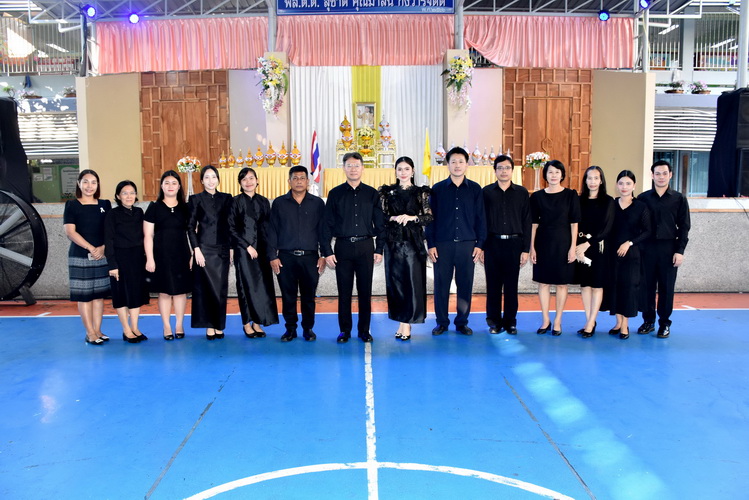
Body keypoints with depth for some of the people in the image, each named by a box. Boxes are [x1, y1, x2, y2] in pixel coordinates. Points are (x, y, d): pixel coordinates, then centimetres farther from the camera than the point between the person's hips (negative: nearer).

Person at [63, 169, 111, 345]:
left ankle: (97, 330, 14)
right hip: (80, 256, -3)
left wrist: (103, 248, -10)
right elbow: (70, 232, -7)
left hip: (102, 256, 3)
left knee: (99, 294, 6)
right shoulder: (72, 205, 1)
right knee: (84, 295, -1)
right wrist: (91, 248, -15)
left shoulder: (105, 205, 9)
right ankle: (90, 333, 5)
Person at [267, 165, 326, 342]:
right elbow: (272, 231, 5)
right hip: (286, 257, 0)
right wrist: (272, 256, -1)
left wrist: (324, 255, 1)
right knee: (288, 295, 6)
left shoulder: (317, 203, 6)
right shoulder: (279, 203, 6)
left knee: (309, 295, 6)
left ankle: (308, 328, 19)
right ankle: (290, 328, 18)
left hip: (310, 257, 0)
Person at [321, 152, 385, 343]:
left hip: (365, 246, 1)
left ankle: (364, 330, 18)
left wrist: (379, 249, 1)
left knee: (365, 291, 6)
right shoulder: (335, 193, 4)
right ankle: (345, 330, 17)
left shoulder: (371, 193, 6)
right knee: (344, 291, 5)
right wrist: (327, 251, -4)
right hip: (343, 247, 0)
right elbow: (326, 224, 2)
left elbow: (379, 223, 7)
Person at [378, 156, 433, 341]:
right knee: (395, 281, 3)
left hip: (414, 242, -1)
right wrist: (394, 218, -13)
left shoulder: (421, 192, 5)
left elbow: (429, 217, 0)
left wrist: (412, 217, -14)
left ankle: (406, 322, 5)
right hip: (393, 242, 2)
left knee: (413, 281, -4)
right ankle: (402, 322, 13)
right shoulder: (387, 192, 9)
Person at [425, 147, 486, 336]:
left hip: (467, 244, 1)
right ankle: (442, 322, 17)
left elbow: (480, 218, 6)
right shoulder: (437, 189, 4)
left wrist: (480, 244, 0)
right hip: (442, 244, 0)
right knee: (441, 284, 3)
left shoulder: (475, 189, 6)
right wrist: (430, 244, -2)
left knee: (465, 285, 6)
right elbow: (430, 218, 4)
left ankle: (462, 322, 19)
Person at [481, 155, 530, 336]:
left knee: (511, 285, 6)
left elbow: (527, 222, 4)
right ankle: (494, 321, 16)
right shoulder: (486, 192, 4)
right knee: (493, 284, 5)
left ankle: (510, 321, 17)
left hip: (514, 243, 0)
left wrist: (526, 249, -1)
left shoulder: (522, 193, 5)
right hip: (492, 244, 0)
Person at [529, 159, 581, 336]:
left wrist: (573, 247, -7)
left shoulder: (571, 195, -1)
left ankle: (557, 321, 16)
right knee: (543, 282, 5)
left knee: (561, 283, 5)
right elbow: (534, 223, 4)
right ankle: (545, 320, 17)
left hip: (563, 243, -1)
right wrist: (532, 247, -1)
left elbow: (574, 223, -2)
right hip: (543, 243, 2)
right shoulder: (537, 196, 3)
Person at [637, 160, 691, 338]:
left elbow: (684, 227, 2)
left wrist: (680, 251, -5)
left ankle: (665, 323, 15)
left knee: (666, 287, 4)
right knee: (647, 286, 5)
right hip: (647, 248, 1)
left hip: (668, 248, -1)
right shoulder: (643, 198, 4)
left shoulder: (679, 199, 3)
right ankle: (648, 321, 17)